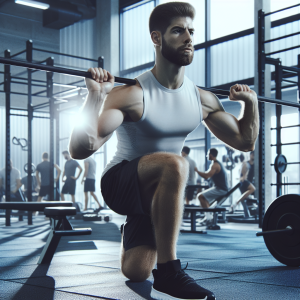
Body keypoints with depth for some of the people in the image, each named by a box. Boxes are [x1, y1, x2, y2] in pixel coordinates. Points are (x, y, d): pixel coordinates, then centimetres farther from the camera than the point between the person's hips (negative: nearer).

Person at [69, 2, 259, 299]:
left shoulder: (203, 100, -4)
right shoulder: (132, 95, -23)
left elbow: (245, 141, 10)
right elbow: (80, 150, -33)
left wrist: (251, 102, 1)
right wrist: (96, 94, -41)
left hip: (158, 191, 6)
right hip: (120, 182, -6)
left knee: (135, 272, 4)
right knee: (174, 164, -38)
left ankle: (131, 234, 45)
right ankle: (168, 275, -29)